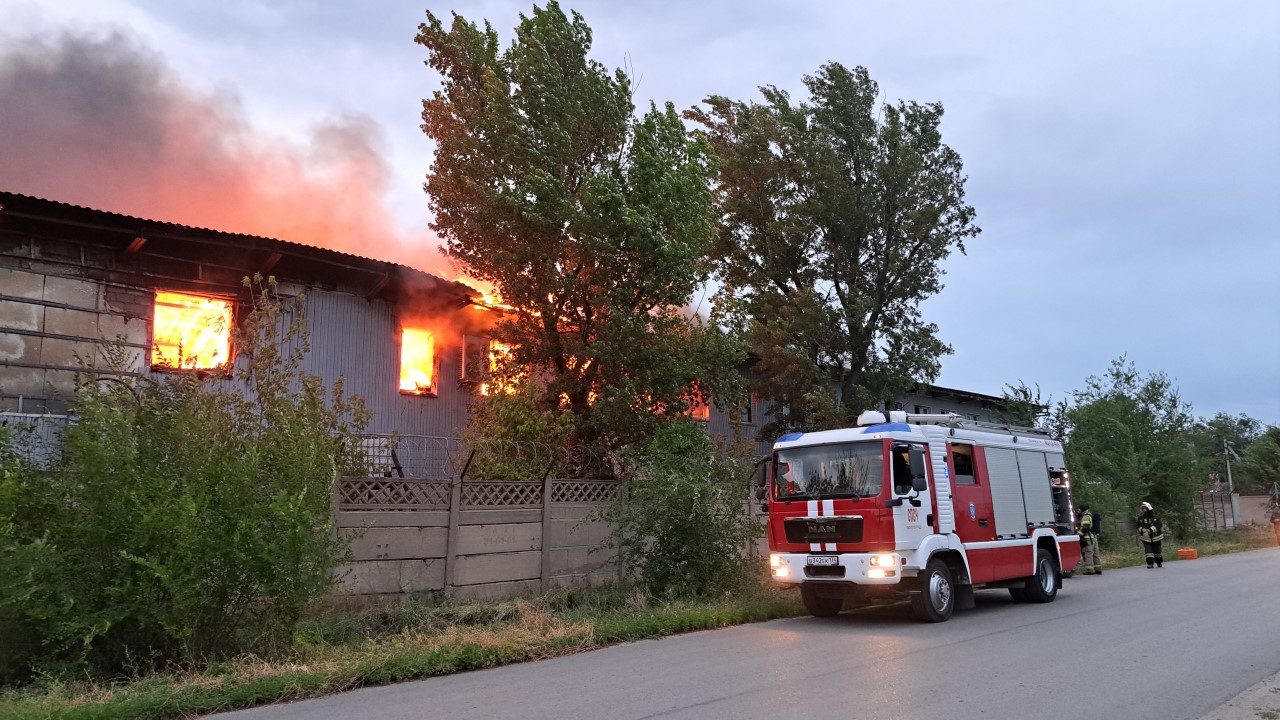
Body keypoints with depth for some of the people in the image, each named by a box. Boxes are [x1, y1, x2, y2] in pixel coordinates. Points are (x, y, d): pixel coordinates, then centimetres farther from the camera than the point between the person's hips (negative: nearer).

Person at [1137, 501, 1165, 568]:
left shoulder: (1155, 517, -7)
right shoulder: (1140, 518, 1)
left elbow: (1158, 526, -17)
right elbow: (1138, 526, 1)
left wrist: (1150, 530, -30)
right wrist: (1142, 529, -21)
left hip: (1155, 537, -1)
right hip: (1146, 538, 1)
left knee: (1157, 550, 11)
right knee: (1148, 550, -10)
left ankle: (1159, 562, 31)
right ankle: (1150, 563, -7)